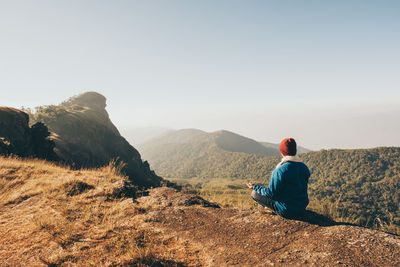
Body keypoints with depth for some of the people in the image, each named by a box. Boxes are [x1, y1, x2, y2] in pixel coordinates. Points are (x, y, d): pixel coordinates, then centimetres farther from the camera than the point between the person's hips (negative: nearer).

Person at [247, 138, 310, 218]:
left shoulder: (280, 171, -26)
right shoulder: (305, 168, -5)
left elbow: (272, 193, -19)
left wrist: (255, 187, -4)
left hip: (286, 212, -7)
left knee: (254, 193, 0)